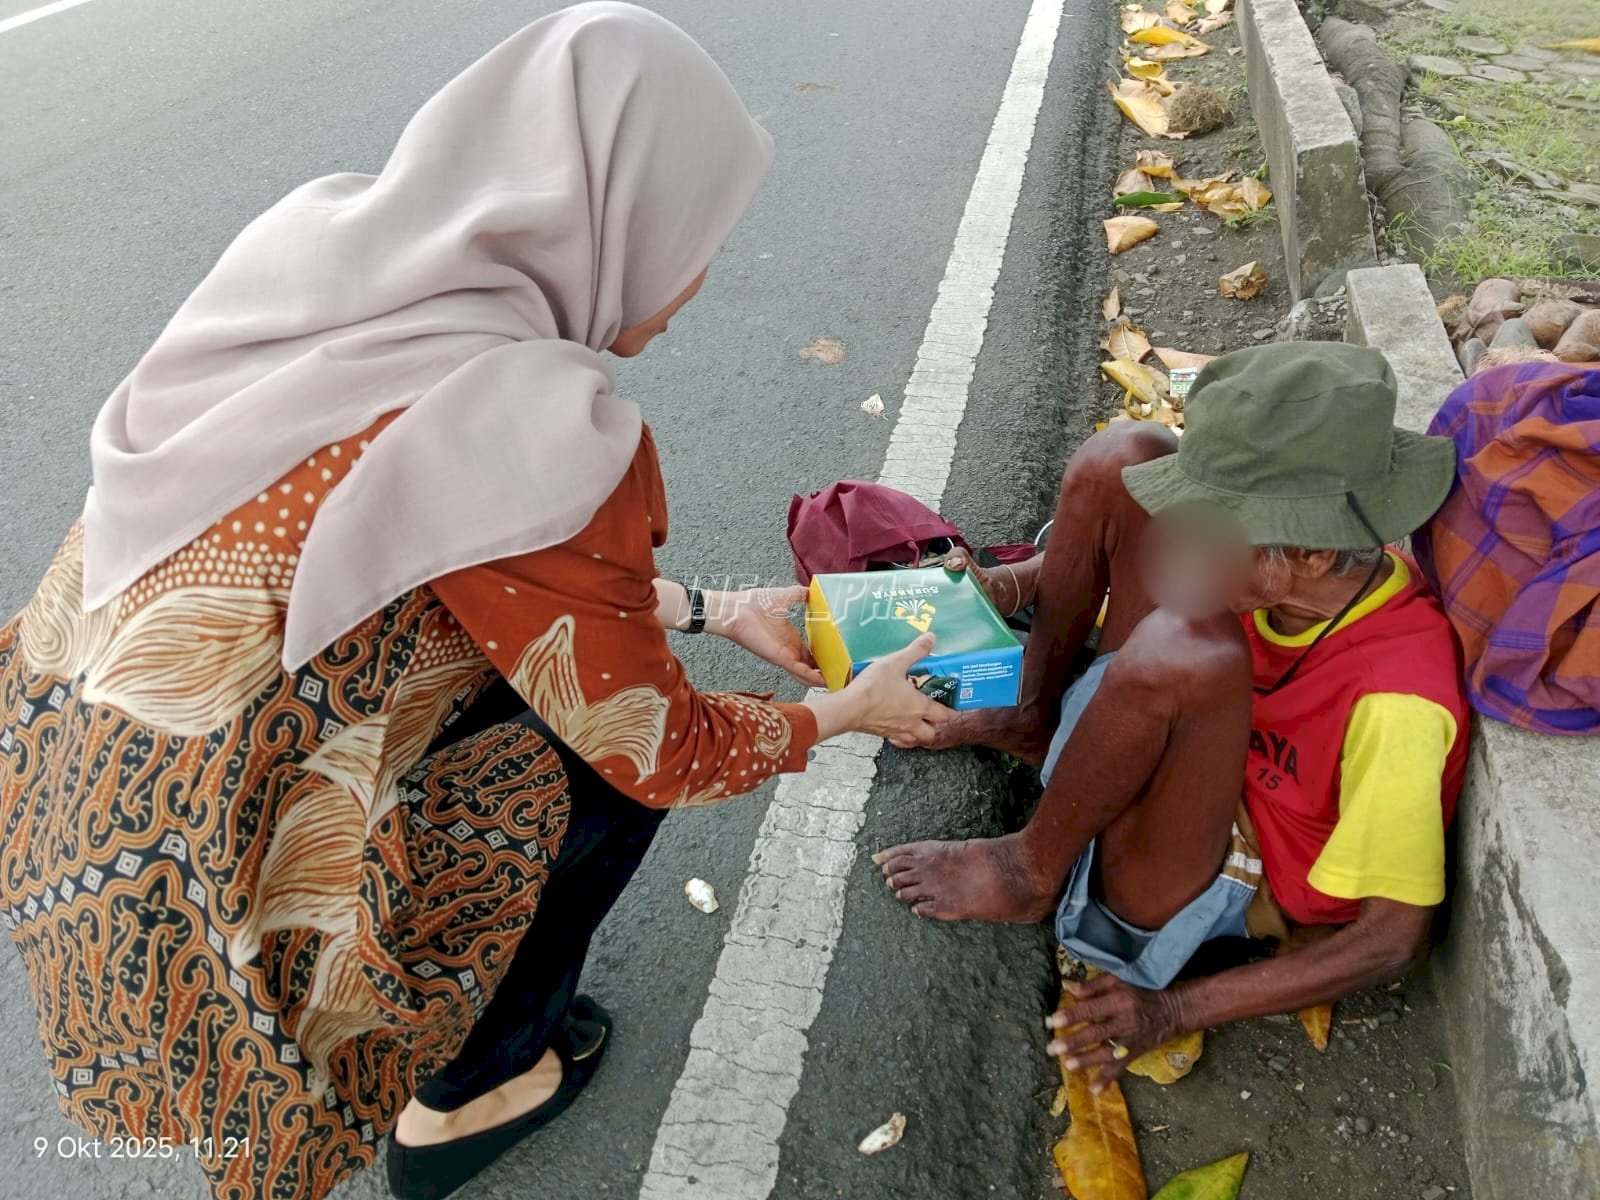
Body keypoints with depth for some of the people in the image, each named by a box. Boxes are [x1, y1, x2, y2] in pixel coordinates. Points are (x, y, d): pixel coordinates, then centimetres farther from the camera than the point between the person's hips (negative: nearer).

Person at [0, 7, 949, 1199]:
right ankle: (464, 1093, 28)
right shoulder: (539, 432, -26)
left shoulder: (354, 268, -2)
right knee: (606, 766, 6)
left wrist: (711, 607, 18)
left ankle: (455, 1022, 35)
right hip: (180, 901, -7)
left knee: (528, 655, 15)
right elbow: (663, 748, -11)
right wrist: (846, 711, 7)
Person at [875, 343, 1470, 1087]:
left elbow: (1390, 940, -24)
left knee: (1181, 651, -40)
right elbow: (1121, 527, 6)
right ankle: (1034, 722, 5)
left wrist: (1174, 1011, -24)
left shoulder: (1395, 702, -31)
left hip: (1212, 883, -5)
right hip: (1191, 761, 6)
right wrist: (1016, 584, -9)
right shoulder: (1292, 566, -13)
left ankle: (1030, 873, -12)